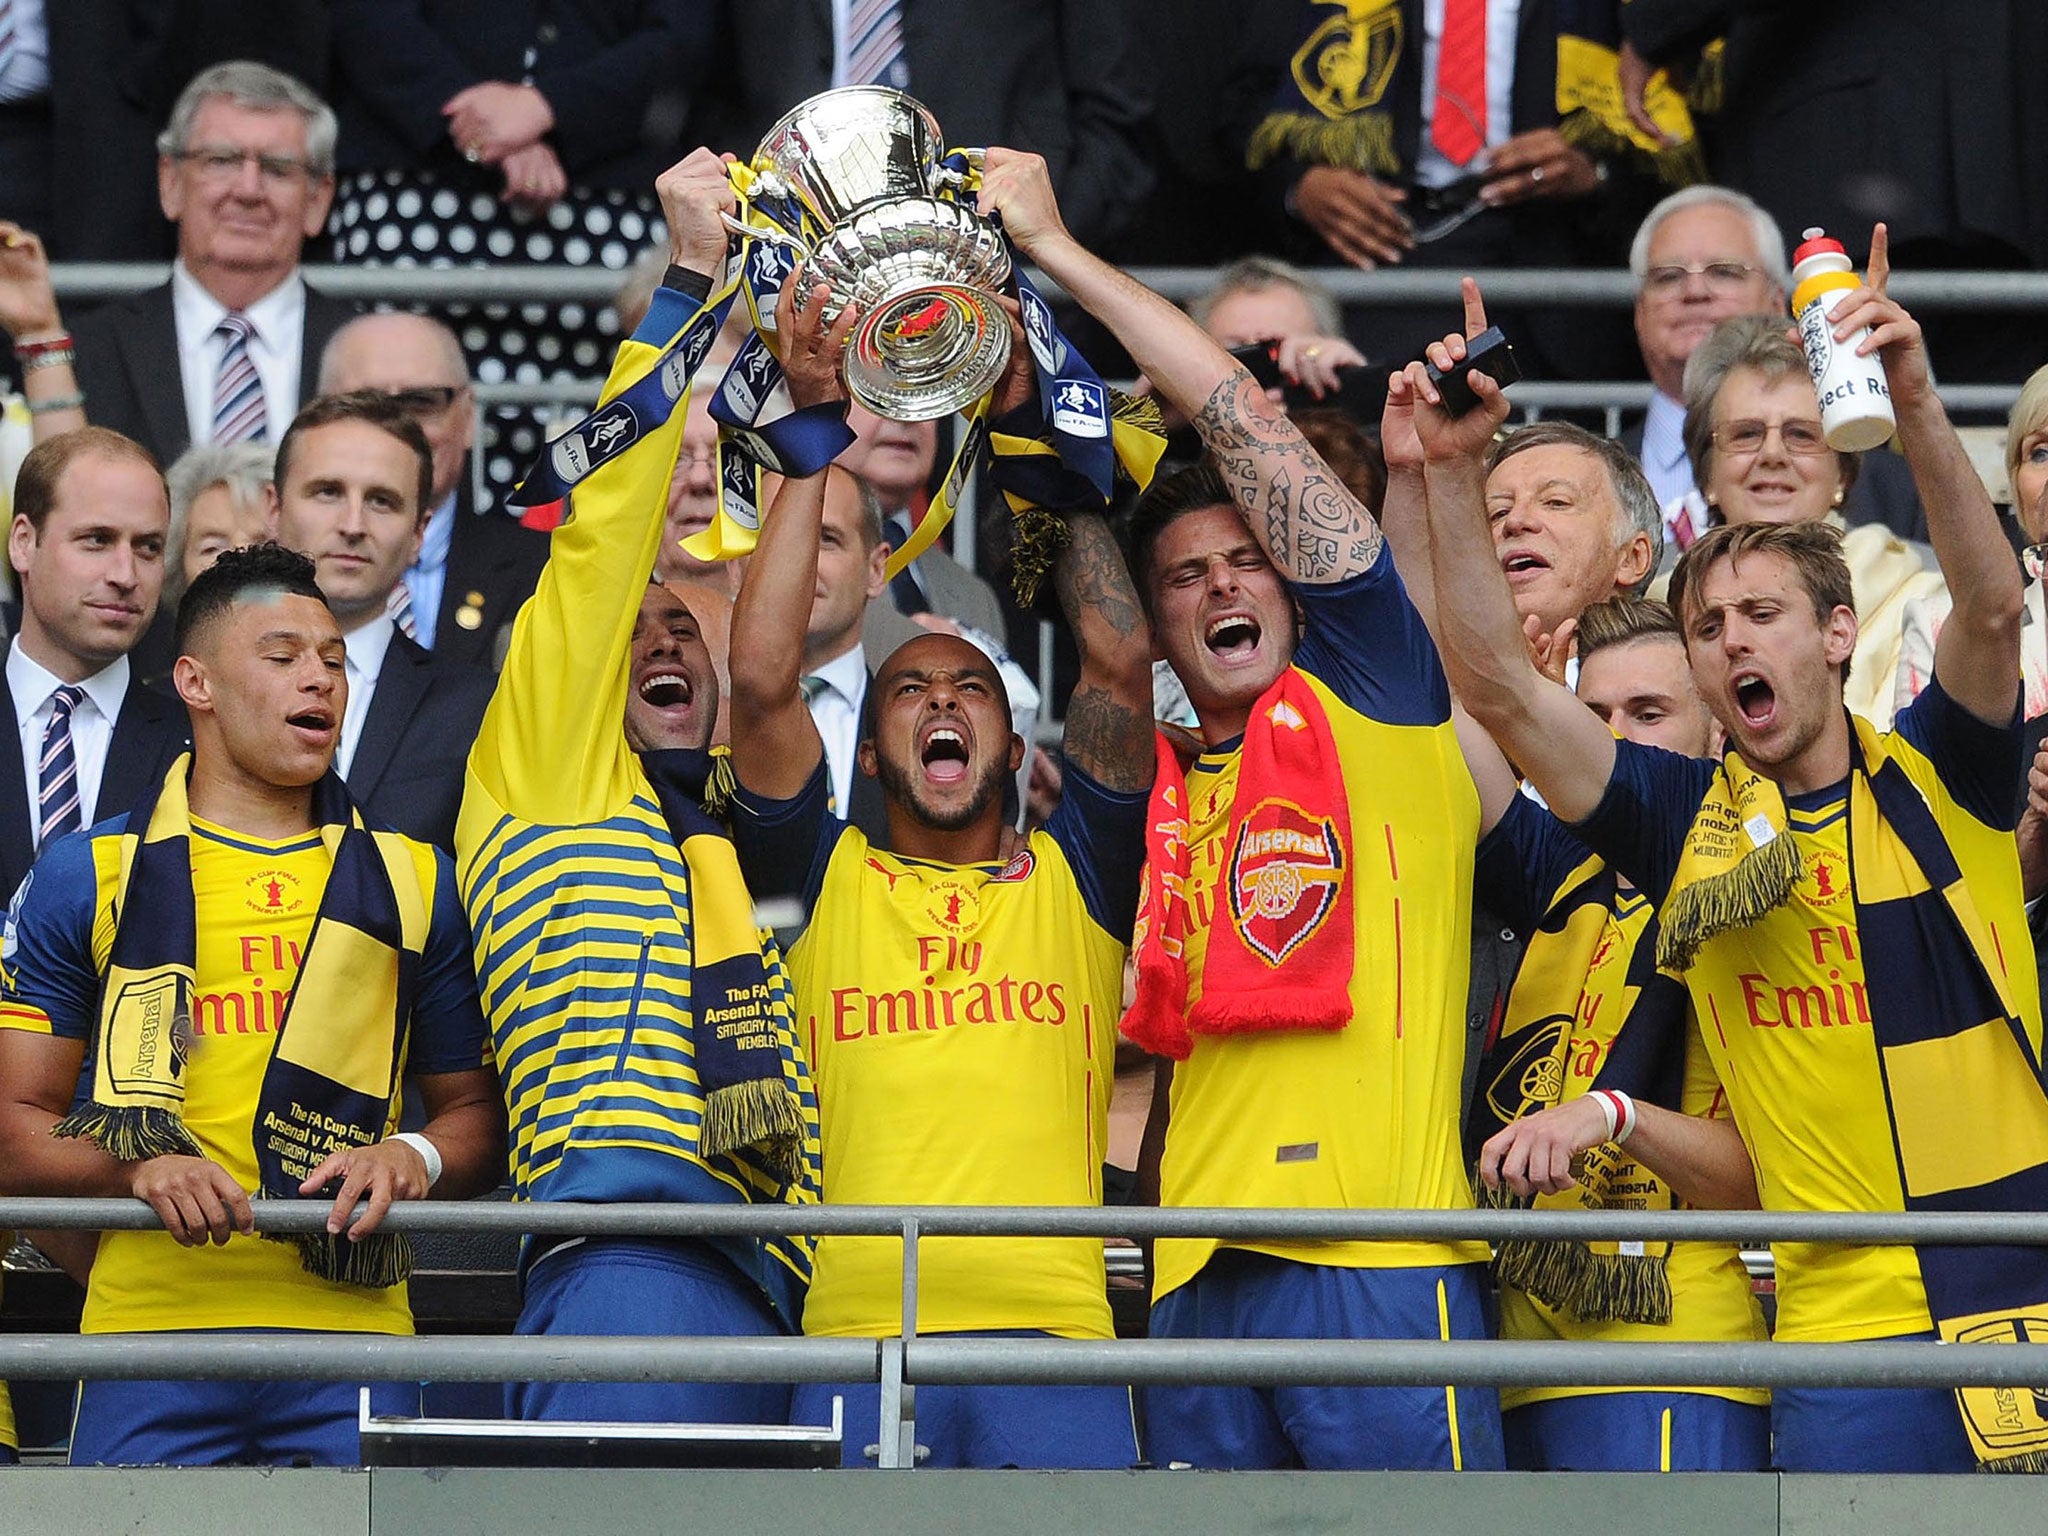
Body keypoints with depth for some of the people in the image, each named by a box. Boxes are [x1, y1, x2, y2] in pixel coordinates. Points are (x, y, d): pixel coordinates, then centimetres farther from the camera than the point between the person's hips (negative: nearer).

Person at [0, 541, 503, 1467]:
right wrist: (141, 1168, -11)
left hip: (352, 1325, 1)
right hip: (151, 1322, -1)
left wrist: (416, 1159, -3)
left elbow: (474, 1108, 20)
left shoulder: (417, 884, 17)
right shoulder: (86, 879, 11)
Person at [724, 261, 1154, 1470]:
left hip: (1054, 1334, 0)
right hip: (857, 1336, 0)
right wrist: (819, 433, 8)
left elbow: (1122, 659, 11)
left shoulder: (1075, 880, 20)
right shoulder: (824, 881, 19)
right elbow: (764, 679, 7)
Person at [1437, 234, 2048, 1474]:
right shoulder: (1688, 815, 7)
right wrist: (1455, 470, -10)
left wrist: (1915, 402, -27)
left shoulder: (1938, 776, 4)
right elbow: (1494, 681, 1)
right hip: (1845, 1318, 1)